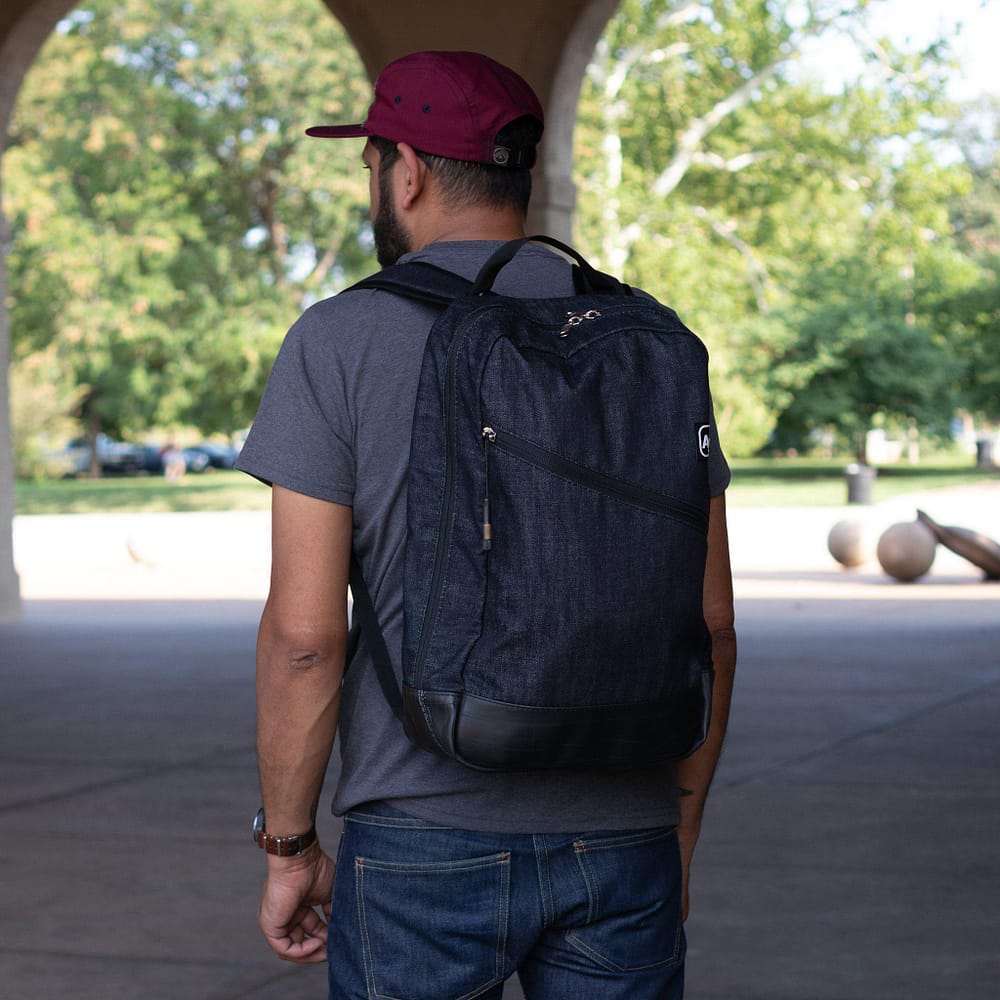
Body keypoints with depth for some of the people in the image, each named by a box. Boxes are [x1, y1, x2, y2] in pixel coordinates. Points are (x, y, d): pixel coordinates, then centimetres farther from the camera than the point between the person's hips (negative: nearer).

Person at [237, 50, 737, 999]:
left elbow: (304, 633, -10)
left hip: (428, 845, -3)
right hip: (618, 845, 3)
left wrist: (288, 849, 1)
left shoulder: (338, 342, -6)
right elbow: (709, 625, 5)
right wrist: (676, 844, 14)